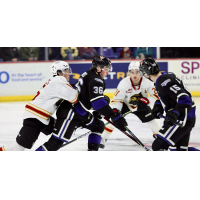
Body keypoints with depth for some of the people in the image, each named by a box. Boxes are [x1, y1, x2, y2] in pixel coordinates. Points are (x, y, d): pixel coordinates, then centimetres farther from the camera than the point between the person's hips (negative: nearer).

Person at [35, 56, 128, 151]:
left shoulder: (89, 75, 16)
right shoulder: (96, 79, -15)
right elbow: (97, 101, -27)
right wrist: (114, 116, -30)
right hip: (69, 113, -11)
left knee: (98, 125, 18)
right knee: (57, 141, -17)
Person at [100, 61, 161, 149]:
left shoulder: (147, 82, -26)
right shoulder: (124, 83, -29)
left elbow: (156, 95, -19)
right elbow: (117, 99, -25)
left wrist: (146, 101, -35)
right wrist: (114, 110, -40)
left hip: (141, 105, 2)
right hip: (125, 104, -1)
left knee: (152, 121, -5)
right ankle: (103, 139, -9)